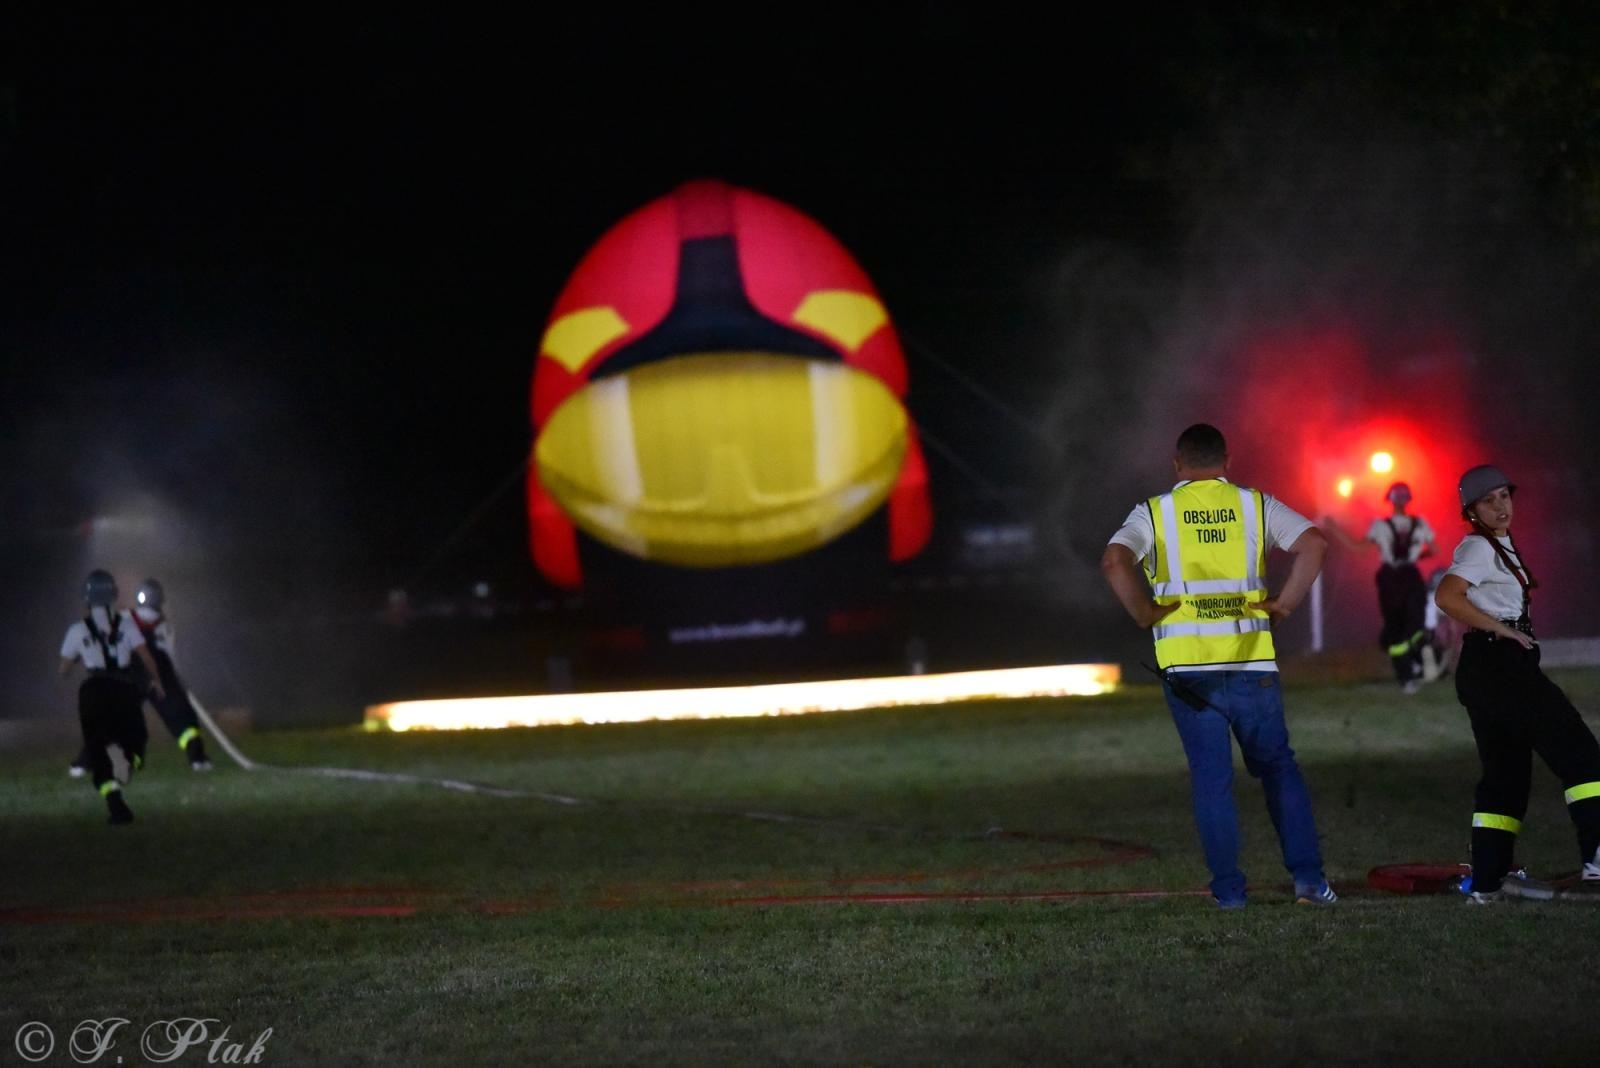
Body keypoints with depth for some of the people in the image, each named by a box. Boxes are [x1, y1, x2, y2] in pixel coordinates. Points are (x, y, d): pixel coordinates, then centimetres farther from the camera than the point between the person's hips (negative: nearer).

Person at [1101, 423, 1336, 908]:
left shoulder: (1154, 513, 4)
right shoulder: (1256, 505, 7)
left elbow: (1114, 562, -13)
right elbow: (1313, 543, -7)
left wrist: (1144, 614, -3)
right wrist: (1285, 604, -1)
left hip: (1186, 664, -1)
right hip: (1252, 660, 1)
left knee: (1211, 776, 6)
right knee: (1278, 767, 12)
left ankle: (1229, 888, 5)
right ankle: (1308, 875, 5)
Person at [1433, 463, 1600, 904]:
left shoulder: (1500, 546, 20)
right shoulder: (1480, 548, -9)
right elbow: (1446, 596, -24)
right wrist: (1501, 628, -18)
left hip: (1486, 670, 10)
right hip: (1500, 664, -10)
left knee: (1507, 770, 10)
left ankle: (1488, 881, 8)